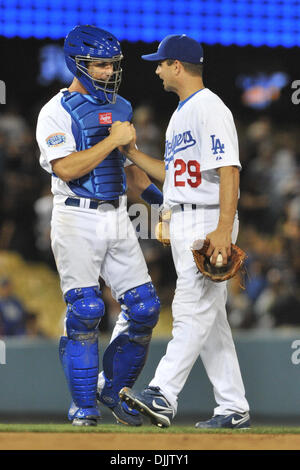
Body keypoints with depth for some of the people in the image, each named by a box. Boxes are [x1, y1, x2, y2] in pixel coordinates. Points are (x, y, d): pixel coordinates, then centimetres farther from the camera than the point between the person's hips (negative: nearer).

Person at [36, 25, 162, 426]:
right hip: (76, 222, -6)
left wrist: (162, 198, 12)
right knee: (85, 310, -12)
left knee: (144, 307, 0)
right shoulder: (57, 112, -7)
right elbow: (66, 168, -20)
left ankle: (113, 390, 17)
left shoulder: (119, 107, 14)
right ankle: (83, 405, 0)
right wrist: (112, 140, -19)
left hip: (117, 218, 6)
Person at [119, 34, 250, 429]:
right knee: (208, 317, 9)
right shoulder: (182, 114, 19)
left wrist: (224, 229, -29)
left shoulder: (210, 109, -13)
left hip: (209, 223, -10)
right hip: (183, 225, 10)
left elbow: (228, 170, -21)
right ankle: (233, 409, 11)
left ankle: (162, 397, -22)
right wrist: (132, 153, 17)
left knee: (193, 311, -14)